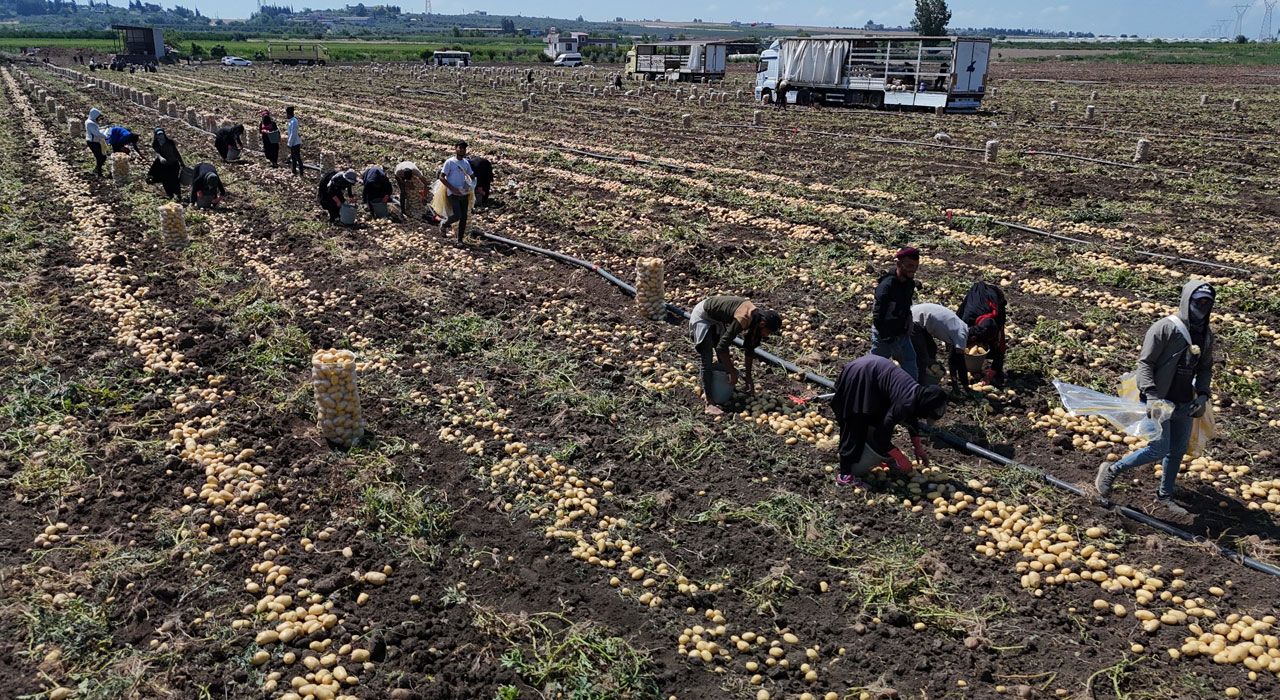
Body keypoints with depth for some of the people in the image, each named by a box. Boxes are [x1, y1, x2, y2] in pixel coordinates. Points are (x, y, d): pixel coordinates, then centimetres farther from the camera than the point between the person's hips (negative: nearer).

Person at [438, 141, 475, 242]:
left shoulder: (466, 163, 13)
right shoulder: (450, 162, -5)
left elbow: (472, 176, 23)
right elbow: (441, 177, -8)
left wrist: (470, 186, 2)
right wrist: (452, 188, -16)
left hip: (464, 193, 6)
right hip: (453, 193, -6)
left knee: (464, 217, 2)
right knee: (457, 215, -18)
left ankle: (460, 240, 10)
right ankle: (444, 224, 13)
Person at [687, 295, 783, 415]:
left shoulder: (755, 317, -7)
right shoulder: (743, 319, -34)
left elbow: (749, 351, 6)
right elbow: (721, 347, -30)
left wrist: (748, 376, 10)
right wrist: (733, 372, -20)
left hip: (717, 319, 9)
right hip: (702, 316, -9)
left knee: (723, 356, 11)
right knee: (707, 360, -13)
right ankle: (709, 402, -10)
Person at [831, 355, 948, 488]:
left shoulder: (918, 394, 2)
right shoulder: (904, 403, -24)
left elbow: (912, 421, 22)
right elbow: (881, 435, -20)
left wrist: (919, 450, 23)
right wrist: (900, 458, -8)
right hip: (857, 380, -10)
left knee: (882, 420, 14)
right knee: (855, 430, -8)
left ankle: (886, 458, 26)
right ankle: (845, 475, -5)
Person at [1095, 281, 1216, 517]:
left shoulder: (1206, 334, 7)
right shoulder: (1165, 328, -14)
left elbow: (1205, 368, 17)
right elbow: (1144, 363, -15)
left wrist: (1203, 395, 1)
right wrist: (1151, 397, -24)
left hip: (1185, 403, 7)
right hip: (1161, 401, -7)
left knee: (1178, 450, 12)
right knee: (1159, 449, -9)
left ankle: (1164, 496, 28)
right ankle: (1111, 471, 10)